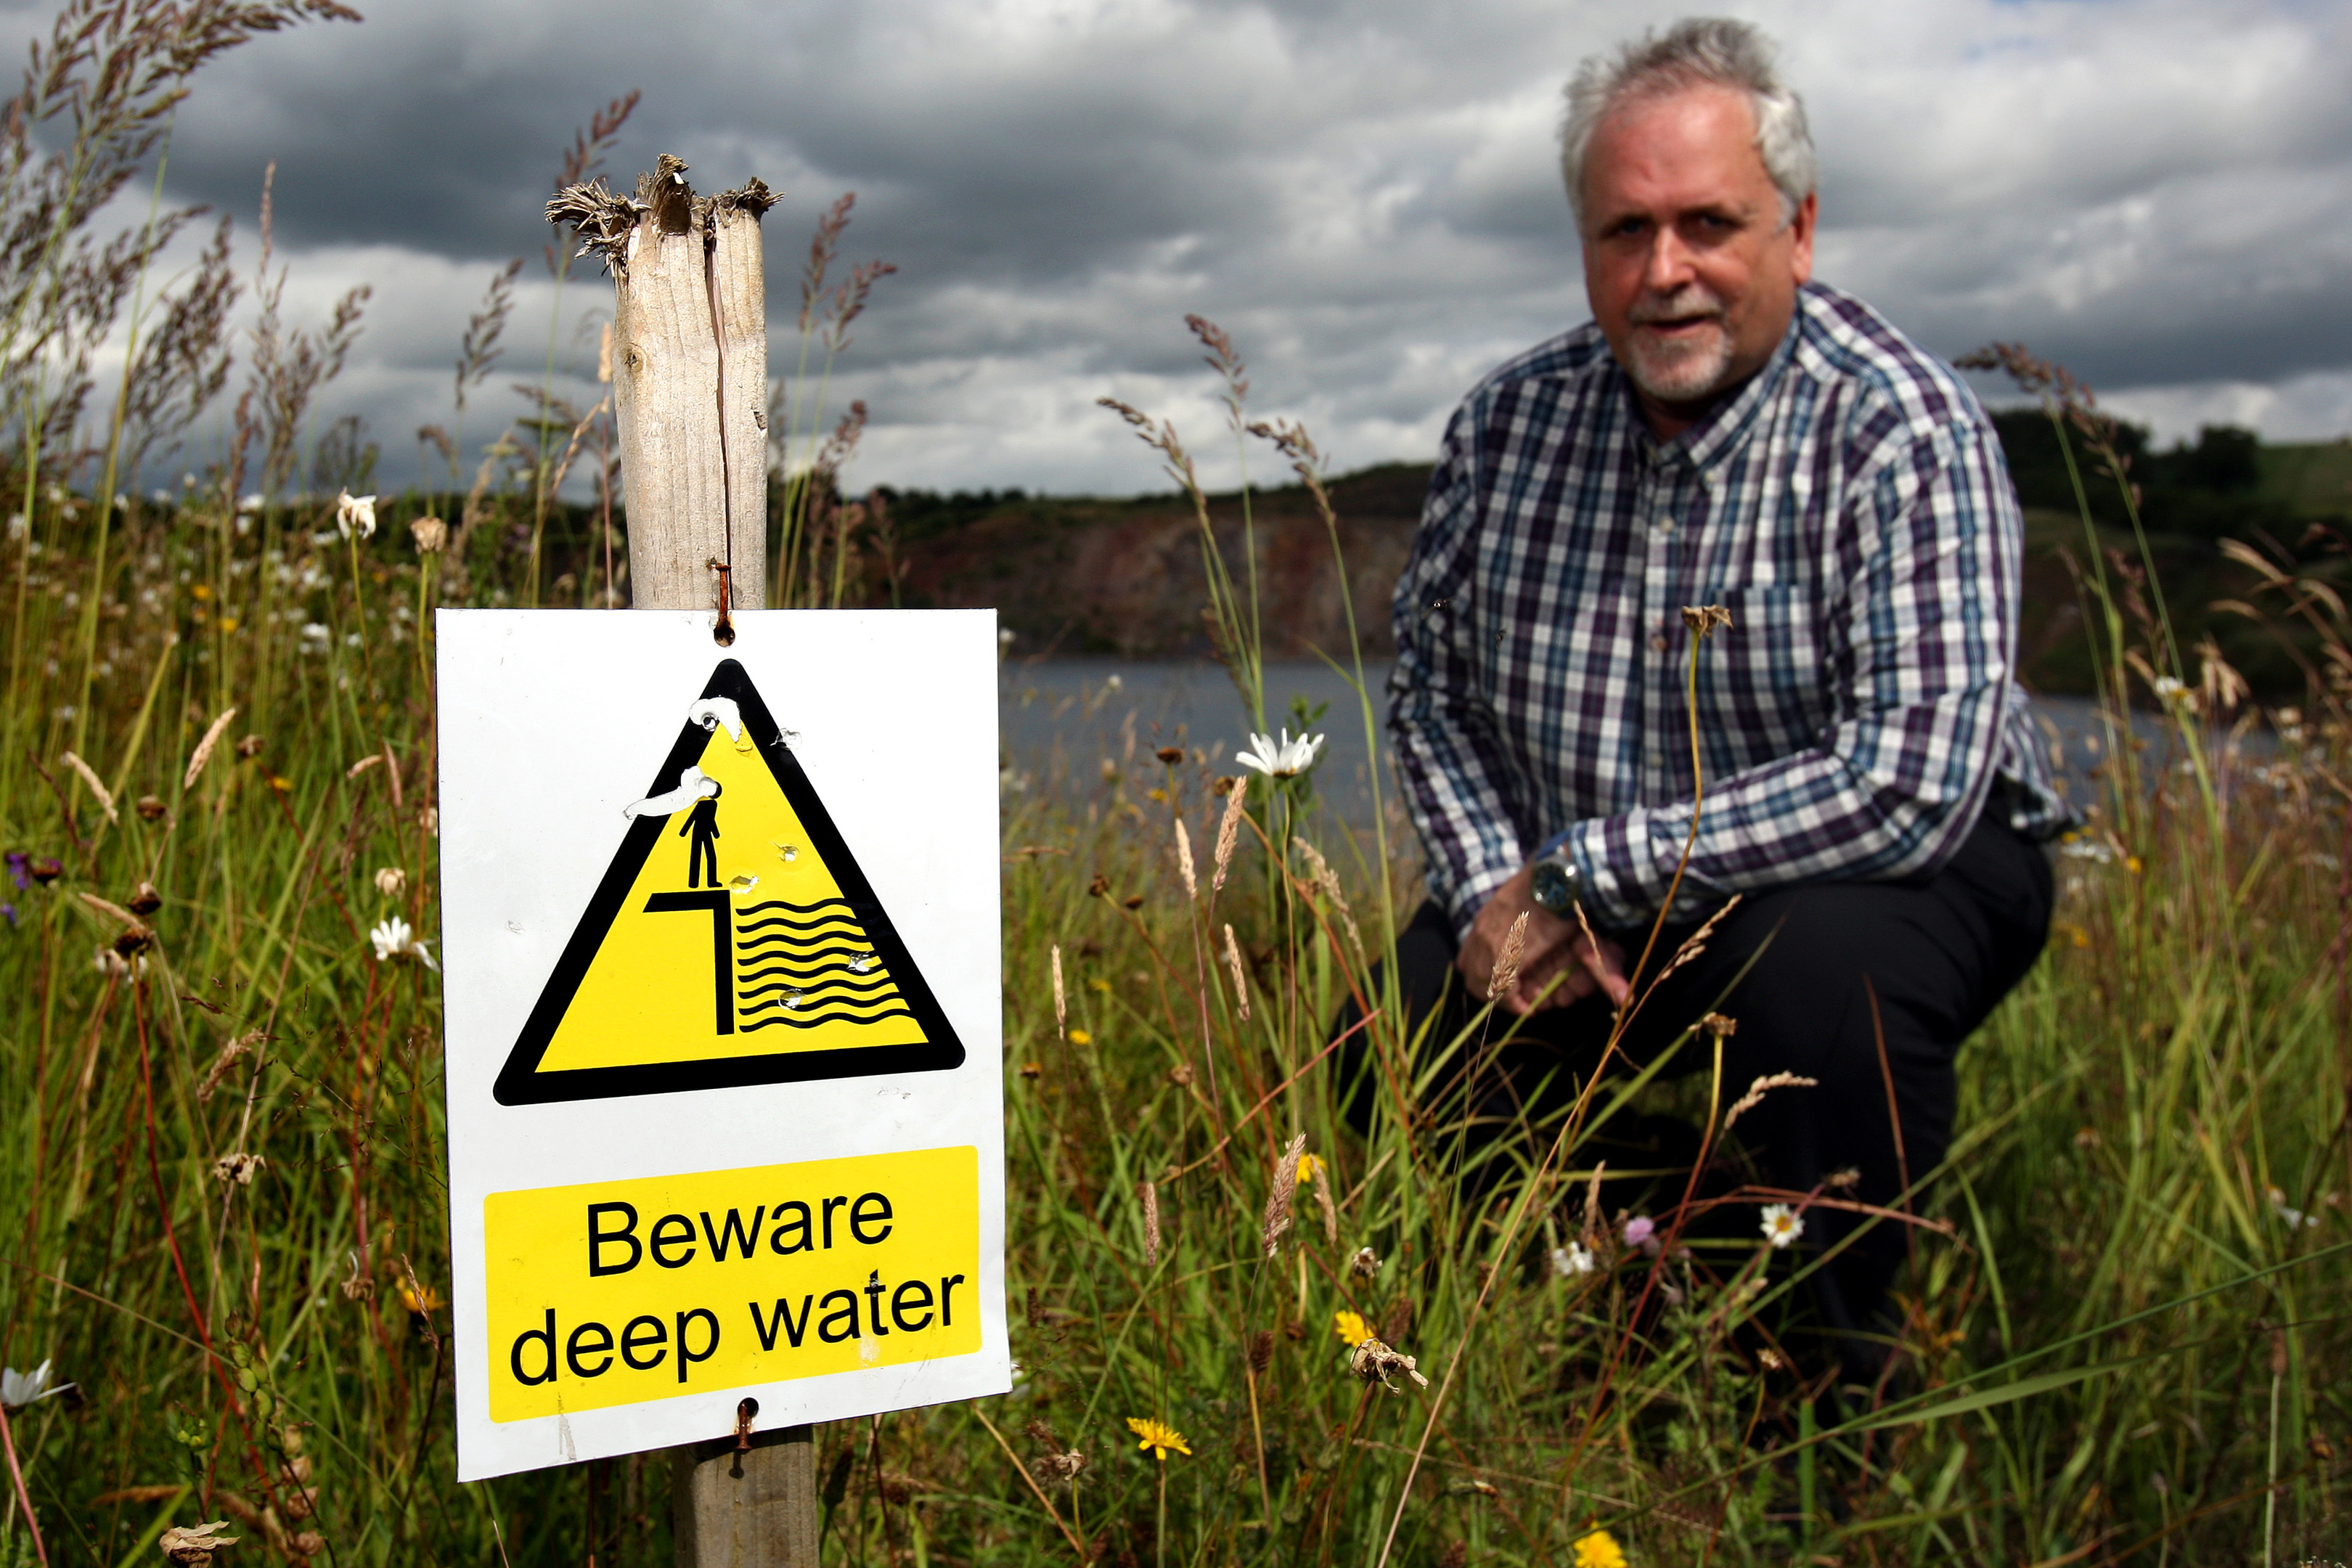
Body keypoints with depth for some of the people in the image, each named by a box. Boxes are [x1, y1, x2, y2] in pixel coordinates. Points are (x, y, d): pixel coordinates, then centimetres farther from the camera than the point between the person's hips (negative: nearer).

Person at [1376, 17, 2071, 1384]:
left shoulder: (1903, 429, -20)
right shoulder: (1511, 420, -3)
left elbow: (1910, 788, -29)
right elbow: (1433, 683, 5)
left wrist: (1590, 870, -24)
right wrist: (1496, 892, -13)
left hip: (1893, 870, -4)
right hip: (1571, 901, 5)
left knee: (1824, 968, -36)